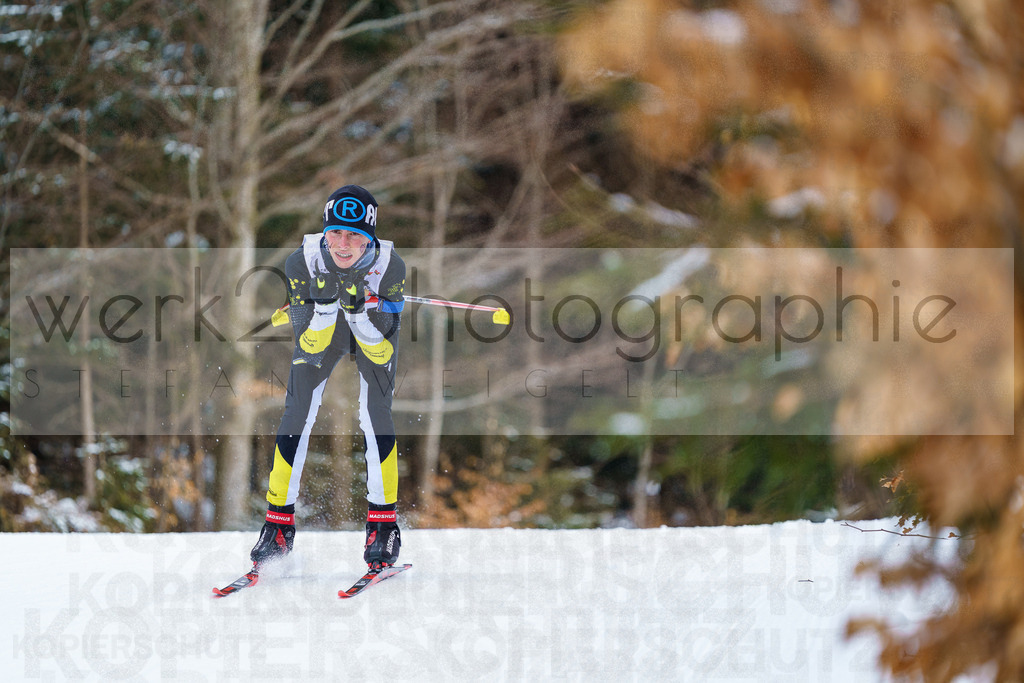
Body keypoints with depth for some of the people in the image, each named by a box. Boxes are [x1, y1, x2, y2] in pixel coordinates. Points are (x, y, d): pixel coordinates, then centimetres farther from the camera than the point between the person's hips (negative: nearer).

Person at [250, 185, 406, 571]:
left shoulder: (390, 266, -35)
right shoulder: (302, 263, -33)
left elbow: (381, 352, -33)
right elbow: (310, 347, -30)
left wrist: (358, 308, -49)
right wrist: (324, 304, -48)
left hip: (374, 330, -1)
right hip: (320, 329, 1)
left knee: (375, 416, -17)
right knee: (297, 414, -11)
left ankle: (383, 523, -3)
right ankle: (279, 522, 1)